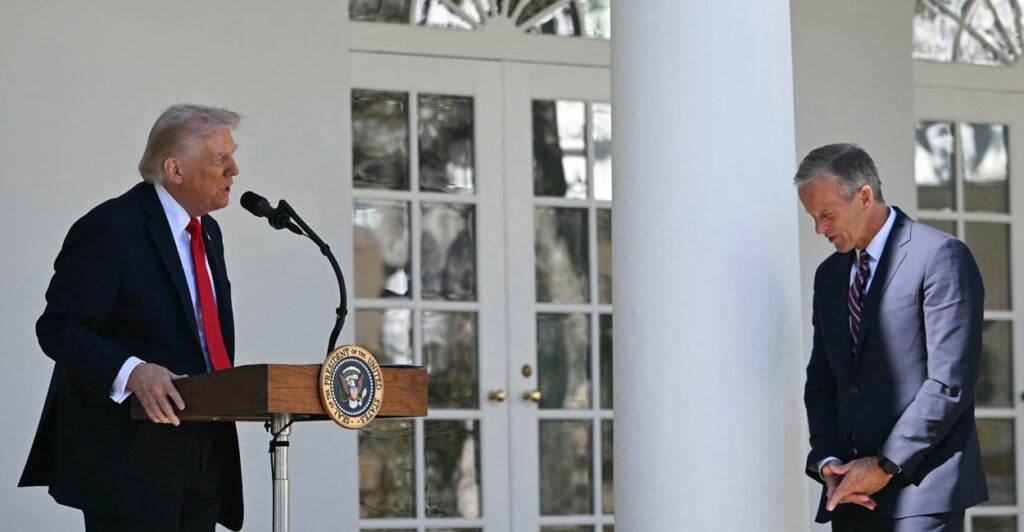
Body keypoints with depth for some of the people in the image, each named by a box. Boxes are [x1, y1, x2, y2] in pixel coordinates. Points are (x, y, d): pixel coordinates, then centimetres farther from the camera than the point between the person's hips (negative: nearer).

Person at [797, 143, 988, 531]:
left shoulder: (941, 256, -6)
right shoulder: (829, 274, 19)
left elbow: (950, 383, -12)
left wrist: (886, 466, -13)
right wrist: (827, 462, 2)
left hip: (922, 492, -7)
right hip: (852, 497, 7)